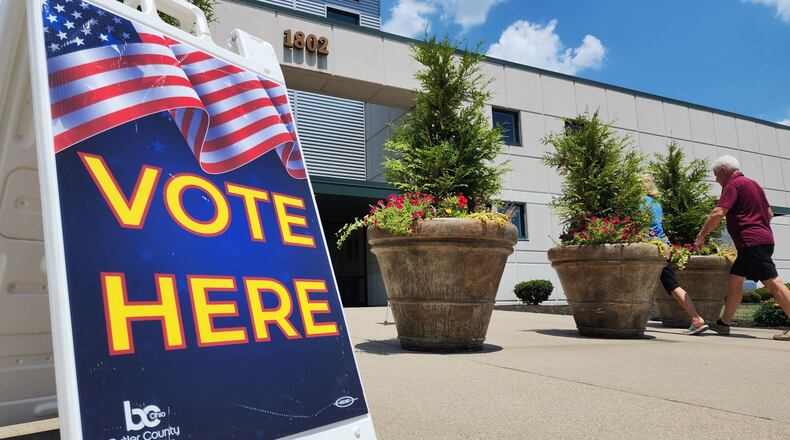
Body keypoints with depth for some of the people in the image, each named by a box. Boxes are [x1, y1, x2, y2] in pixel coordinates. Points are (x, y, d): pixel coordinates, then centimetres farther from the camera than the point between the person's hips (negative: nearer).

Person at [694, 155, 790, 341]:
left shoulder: (733, 184, -8)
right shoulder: (752, 183, 21)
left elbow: (718, 213, -19)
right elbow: (769, 214, 25)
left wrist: (701, 236, -11)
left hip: (752, 242, -10)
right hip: (763, 238, 10)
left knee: (772, 282, -10)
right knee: (734, 279, 11)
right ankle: (724, 323, 14)